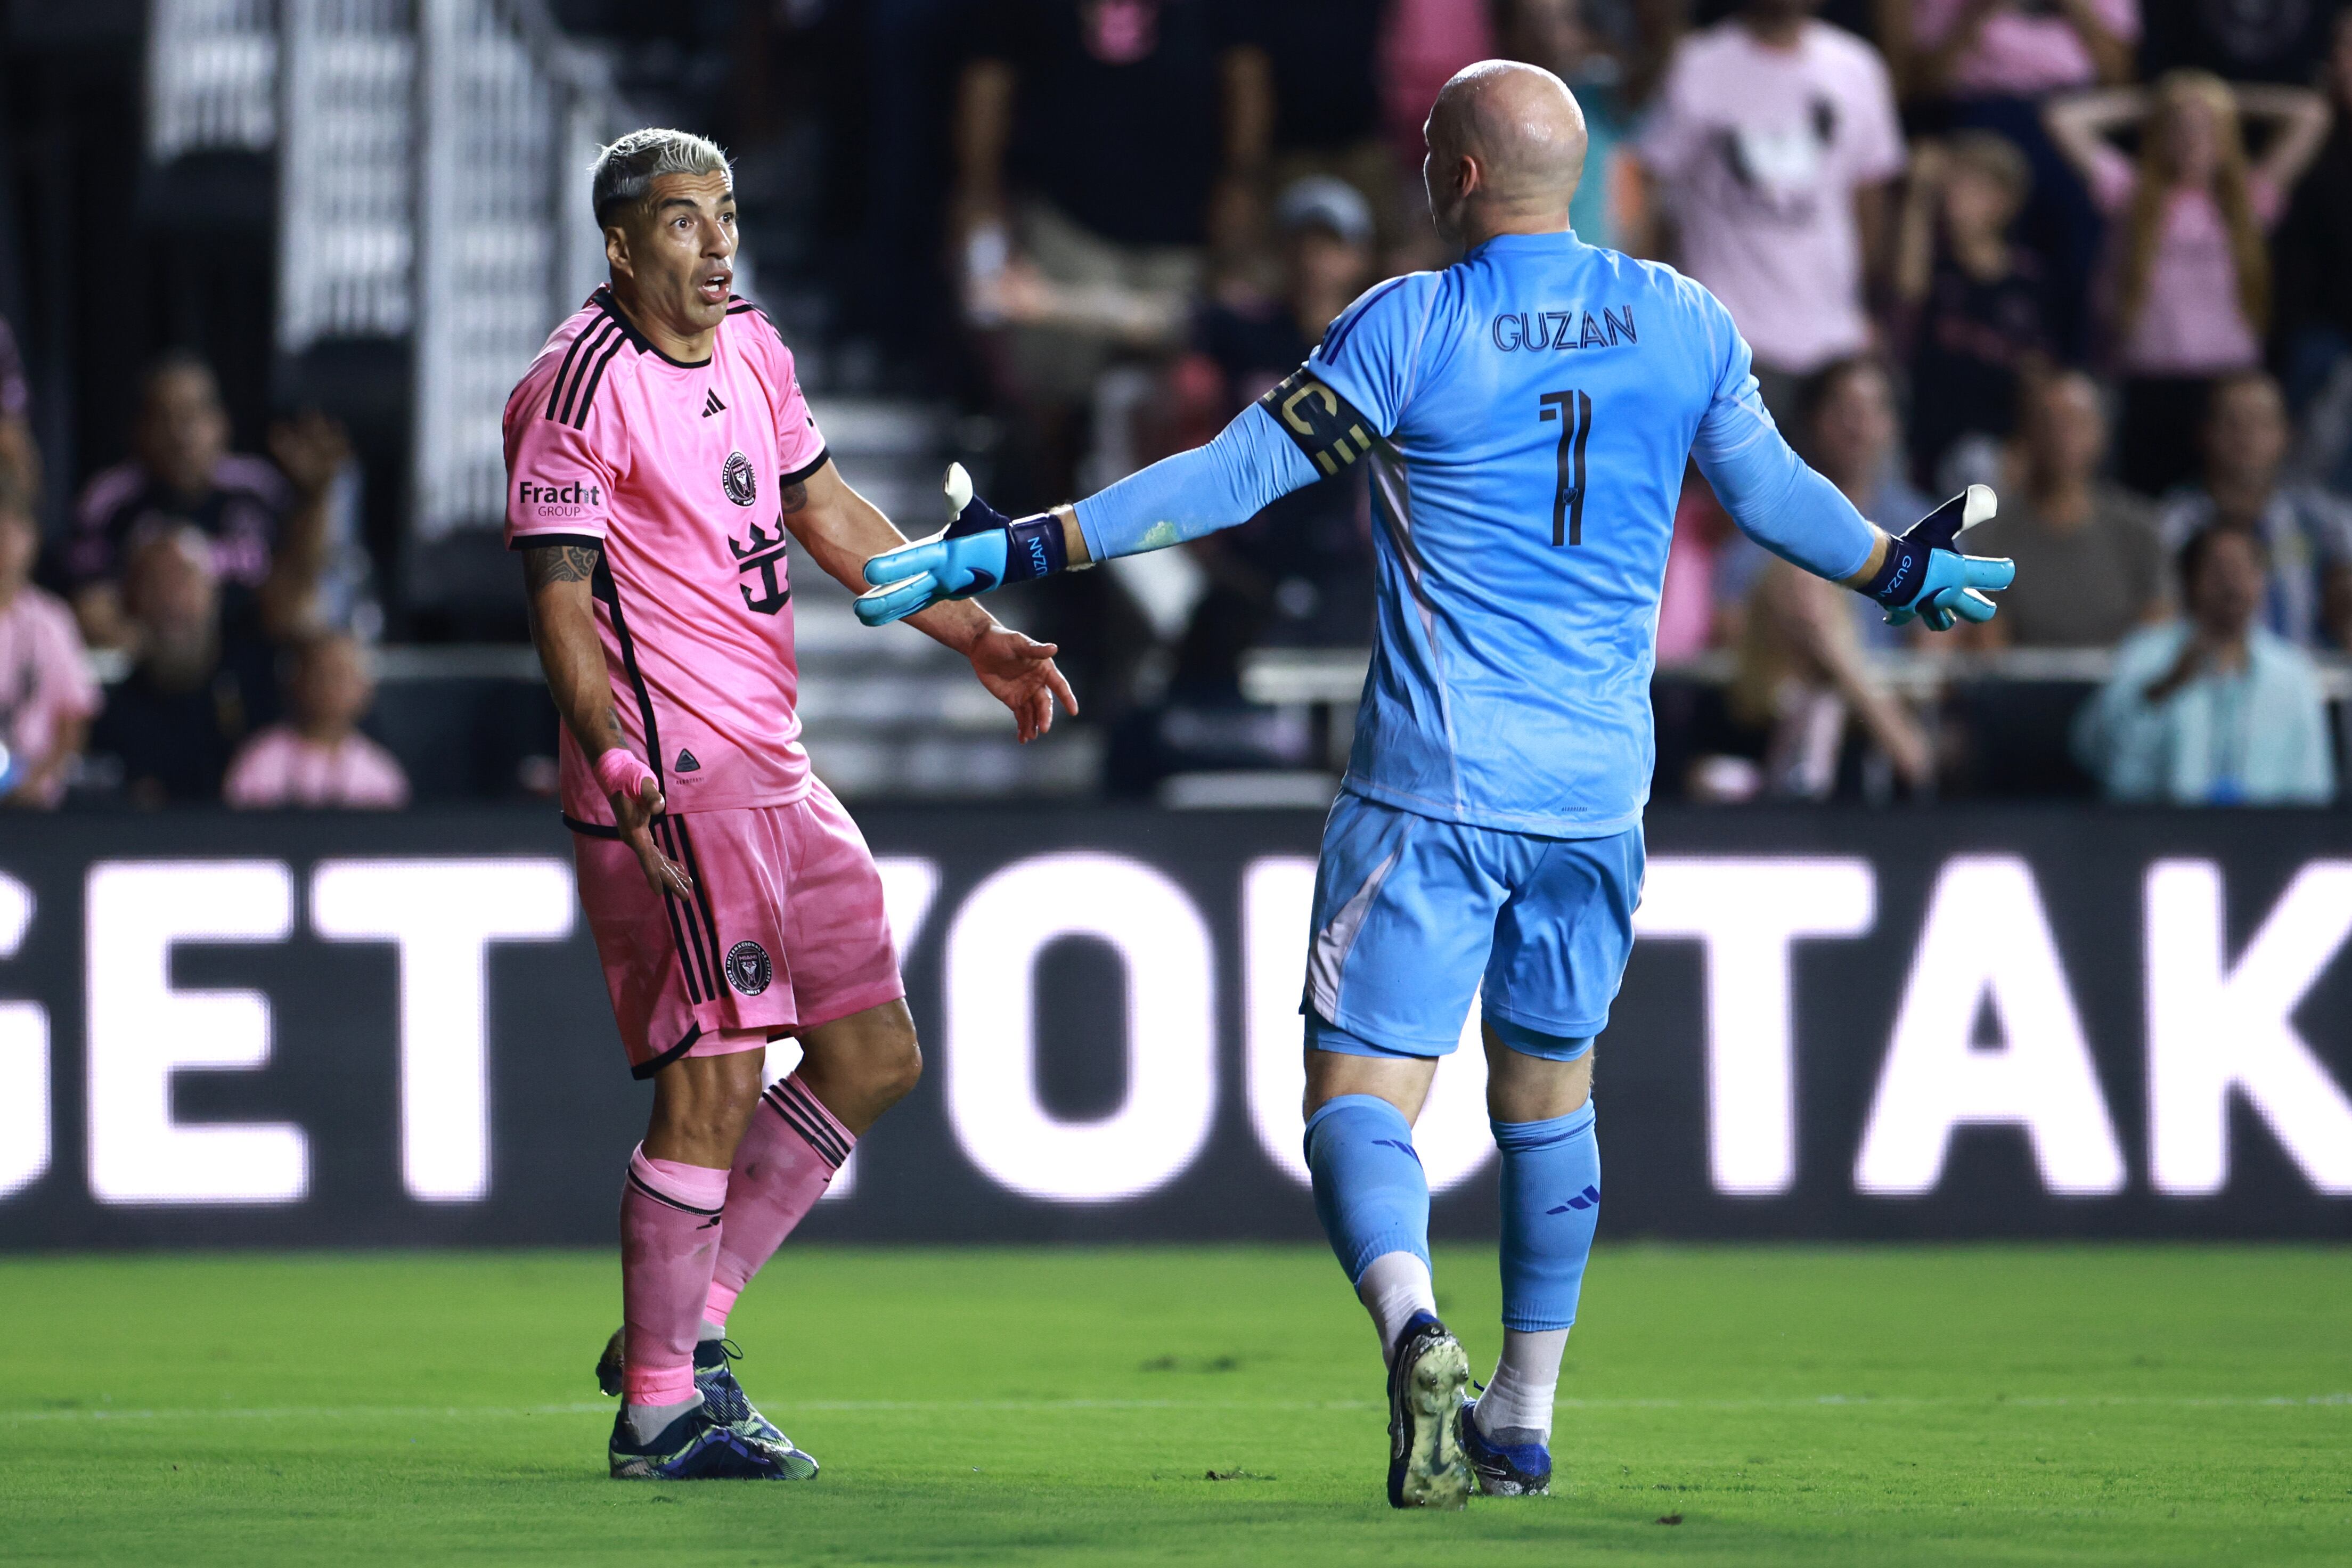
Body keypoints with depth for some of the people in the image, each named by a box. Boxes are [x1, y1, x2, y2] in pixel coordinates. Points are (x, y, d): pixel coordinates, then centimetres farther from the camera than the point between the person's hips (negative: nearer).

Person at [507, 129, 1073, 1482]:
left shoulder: (749, 345, 12)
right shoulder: (584, 389, -14)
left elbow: (826, 512, 24)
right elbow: (558, 602, -17)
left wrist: (980, 638, 22)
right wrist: (618, 763, -30)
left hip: (772, 769, 9)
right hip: (670, 779, -9)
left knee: (875, 1056, 10)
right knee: (713, 1081, -10)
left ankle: (684, 1324, 18)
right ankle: (659, 1408, -1)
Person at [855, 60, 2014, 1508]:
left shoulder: (1411, 328, -7)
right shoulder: (1685, 325, 5)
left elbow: (1230, 479, -8)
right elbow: (1774, 494, 19)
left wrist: (1016, 551, -3)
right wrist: (1906, 573, 39)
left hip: (1433, 788, -4)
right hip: (1597, 791, 4)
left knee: (1361, 1101, -4)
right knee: (1548, 1091, 20)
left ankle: (1413, 1325, -32)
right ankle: (1524, 1421, 24)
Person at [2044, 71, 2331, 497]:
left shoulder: (2250, 198, 10)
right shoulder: (2132, 195, 7)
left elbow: (2311, 115, 9)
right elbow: (2065, 119, 3)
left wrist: (2230, 100, 15)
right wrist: (2139, 105, 11)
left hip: (2233, 378, 1)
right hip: (2152, 384, -1)